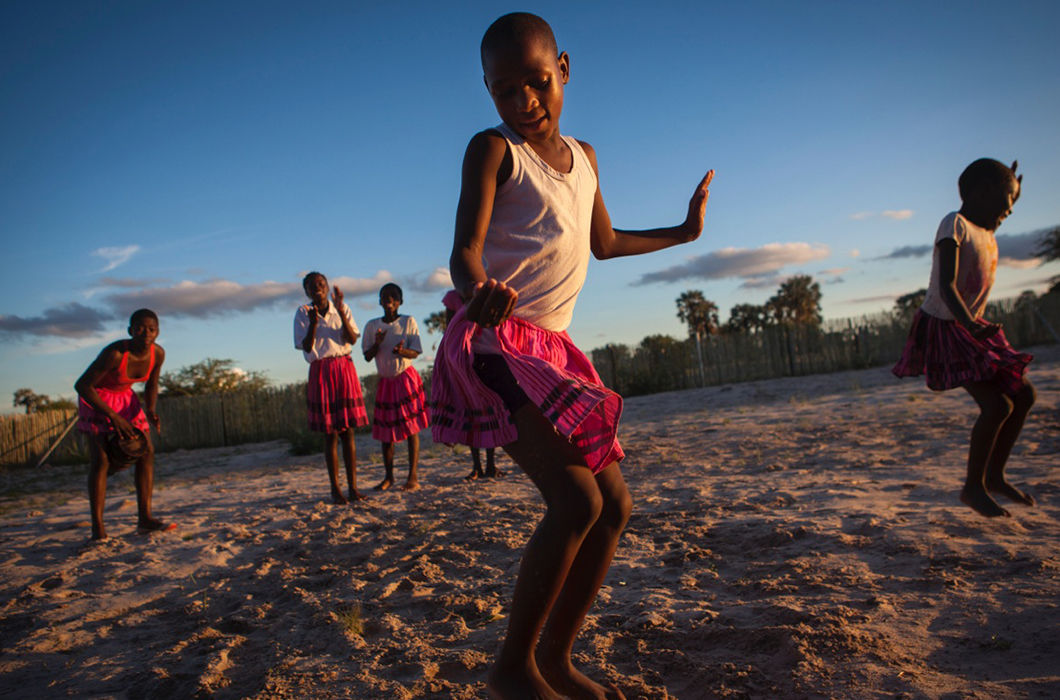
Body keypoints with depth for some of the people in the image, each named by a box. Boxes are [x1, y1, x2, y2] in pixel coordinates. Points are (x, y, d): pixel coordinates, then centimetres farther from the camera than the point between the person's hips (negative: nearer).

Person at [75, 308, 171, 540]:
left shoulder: (158, 354, -15)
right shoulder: (114, 354, -32)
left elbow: (151, 385, 3)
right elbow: (82, 385, -26)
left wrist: (151, 411, -15)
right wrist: (112, 416, -29)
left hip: (125, 398, 6)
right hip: (96, 398, -6)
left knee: (145, 451, -4)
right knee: (100, 459, -15)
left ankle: (145, 517, 2)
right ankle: (97, 526, -8)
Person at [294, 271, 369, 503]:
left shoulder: (342, 309, 8)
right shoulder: (303, 313, 4)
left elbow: (352, 339, -5)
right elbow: (306, 347, -4)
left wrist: (340, 310, -12)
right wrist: (313, 322, -17)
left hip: (344, 369, 1)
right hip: (320, 372, -1)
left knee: (348, 431, 1)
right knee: (330, 434, 0)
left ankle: (352, 486, 6)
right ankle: (335, 488, 8)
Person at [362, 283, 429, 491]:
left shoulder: (408, 322, -1)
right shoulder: (372, 325, 6)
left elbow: (415, 352, -7)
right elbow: (367, 357, 3)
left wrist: (402, 351, -29)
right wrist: (377, 343, -17)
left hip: (406, 379, -3)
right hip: (385, 381, 3)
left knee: (411, 427, -6)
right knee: (385, 429, 4)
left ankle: (413, 477, -4)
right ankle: (389, 476, 14)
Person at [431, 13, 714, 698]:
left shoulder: (582, 156, 20)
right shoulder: (493, 149, -2)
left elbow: (604, 241, 32)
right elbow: (465, 247, -14)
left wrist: (683, 232, 43)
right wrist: (479, 290, -38)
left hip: (550, 347, 8)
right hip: (493, 341, -8)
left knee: (615, 505, 5)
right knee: (576, 497, -21)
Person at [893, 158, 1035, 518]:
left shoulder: (985, 230, 13)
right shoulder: (954, 224, -14)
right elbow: (946, 286, -26)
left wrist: (1012, 189, 34)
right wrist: (970, 325, -38)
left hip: (971, 329, 10)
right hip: (943, 329, -10)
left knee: (1023, 394, 10)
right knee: (997, 405, -17)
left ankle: (994, 475, 21)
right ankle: (973, 486, -1)